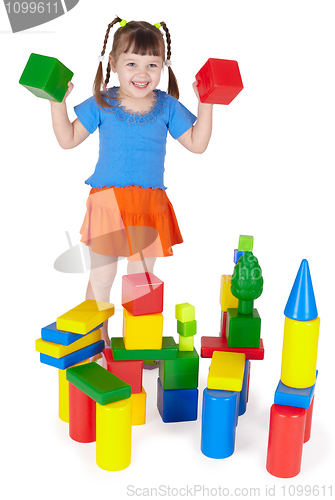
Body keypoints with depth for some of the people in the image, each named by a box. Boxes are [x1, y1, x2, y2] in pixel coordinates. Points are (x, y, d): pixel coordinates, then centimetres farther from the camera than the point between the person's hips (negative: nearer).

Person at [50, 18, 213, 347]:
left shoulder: (167, 107, 1)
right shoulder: (102, 104, -1)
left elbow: (197, 144, 6)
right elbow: (68, 140, 6)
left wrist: (205, 103, -2)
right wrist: (58, 101, -5)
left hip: (149, 206, 1)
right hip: (107, 201, -1)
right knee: (101, 278, 7)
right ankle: (98, 340, 25)